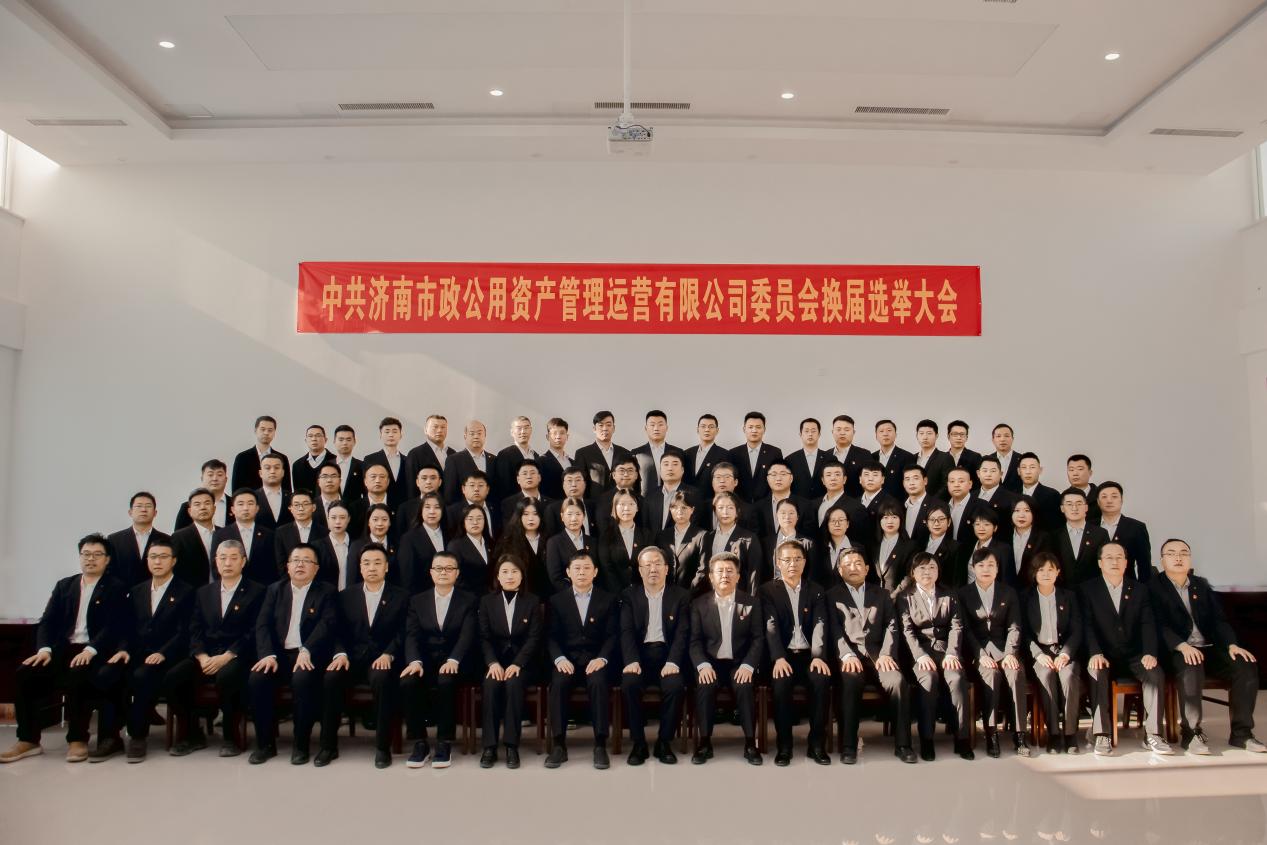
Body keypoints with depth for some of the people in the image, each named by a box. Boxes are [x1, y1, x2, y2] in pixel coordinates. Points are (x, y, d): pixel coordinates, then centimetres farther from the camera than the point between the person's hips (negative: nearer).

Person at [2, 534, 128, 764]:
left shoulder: (115, 588, 3)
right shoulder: (64, 585, 19)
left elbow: (114, 627, -8)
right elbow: (47, 622, 9)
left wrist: (90, 650, -24)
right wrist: (45, 649, -10)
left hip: (94, 652, -5)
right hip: (62, 649, 5)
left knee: (75, 676, -34)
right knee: (24, 673, -20)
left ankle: (77, 739, -18)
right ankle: (28, 740, -7)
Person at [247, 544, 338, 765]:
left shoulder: (326, 592, 6)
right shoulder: (275, 590, 16)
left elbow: (327, 624, -9)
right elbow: (262, 625, 5)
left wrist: (306, 651, -26)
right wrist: (268, 655, -13)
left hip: (309, 656, -3)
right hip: (279, 654, 3)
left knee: (302, 679, -33)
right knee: (257, 679, -25)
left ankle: (301, 744, -16)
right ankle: (265, 743, -9)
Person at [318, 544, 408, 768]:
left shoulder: (400, 596, 7)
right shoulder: (346, 596, 14)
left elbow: (402, 633, 0)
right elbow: (338, 632, 8)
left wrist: (388, 655, -18)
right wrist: (340, 654, -12)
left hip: (382, 659, -2)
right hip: (353, 657, 2)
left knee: (381, 679, -35)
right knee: (330, 678, -28)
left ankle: (382, 747, -21)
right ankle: (328, 745, -12)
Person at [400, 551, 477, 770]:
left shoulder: (468, 600, 6)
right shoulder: (417, 601, 13)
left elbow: (467, 635, -8)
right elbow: (412, 636, 1)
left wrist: (453, 660, -26)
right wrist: (415, 661, -20)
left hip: (452, 661, -2)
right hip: (425, 659, 2)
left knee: (446, 681, -35)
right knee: (408, 681, -30)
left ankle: (444, 744, -21)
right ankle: (419, 743, -15)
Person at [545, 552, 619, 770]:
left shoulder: (609, 600, 10)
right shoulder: (557, 600, 12)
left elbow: (613, 635, 2)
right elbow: (552, 636, 4)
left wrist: (602, 658, -15)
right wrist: (559, 658, -14)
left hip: (596, 659, -1)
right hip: (567, 659, 1)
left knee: (598, 682, -33)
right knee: (558, 683, -31)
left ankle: (600, 746, -26)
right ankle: (559, 745, -22)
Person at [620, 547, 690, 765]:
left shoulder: (681, 596, 8)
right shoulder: (629, 595, 9)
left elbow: (682, 633, -2)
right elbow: (626, 631, -2)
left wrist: (672, 662, -18)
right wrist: (631, 661, -19)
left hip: (667, 655, 0)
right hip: (639, 654, 0)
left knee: (675, 684, -29)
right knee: (629, 683, -29)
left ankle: (664, 742, -10)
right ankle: (638, 743, -13)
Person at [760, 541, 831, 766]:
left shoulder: (816, 591, 12)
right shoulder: (768, 590, 6)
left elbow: (820, 625, -1)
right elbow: (771, 626, -7)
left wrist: (818, 656, -19)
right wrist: (779, 658, -24)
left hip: (809, 655, 2)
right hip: (783, 656, -2)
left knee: (822, 680, -29)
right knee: (781, 683, -32)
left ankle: (817, 744, -14)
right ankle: (784, 745, -16)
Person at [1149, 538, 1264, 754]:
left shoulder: (1201, 585, 18)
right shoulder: (1154, 587, 1)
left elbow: (1218, 619, 11)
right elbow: (1159, 625, -10)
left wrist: (1231, 644, -8)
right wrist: (1182, 646, -26)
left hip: (1209, 648, 5)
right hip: (1177, 651, -5)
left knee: (1246, 666, -20)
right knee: (1191, 669, -37)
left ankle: (1241, 733, -10)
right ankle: (1191, 733, -23)